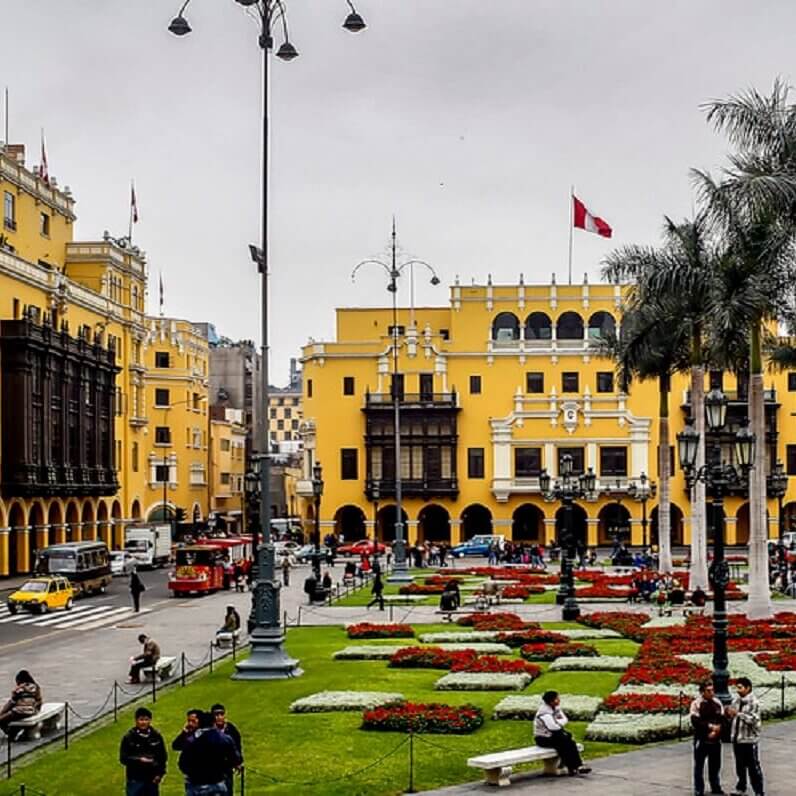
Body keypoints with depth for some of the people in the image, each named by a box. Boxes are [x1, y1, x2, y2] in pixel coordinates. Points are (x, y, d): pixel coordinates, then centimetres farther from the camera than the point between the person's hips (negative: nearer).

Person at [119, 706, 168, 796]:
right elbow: (123, 758, -8)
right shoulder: (129, 737, -7)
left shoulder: (156, 736, 0)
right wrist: (139, 760, -21)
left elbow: (163, 757, 7)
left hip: (152, 779, 3)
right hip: (135, 780, -3)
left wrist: (160, 773, -2)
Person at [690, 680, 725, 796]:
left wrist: (716, 731, -12)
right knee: (699, 766, 2)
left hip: (715, 740, 5)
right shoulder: (696, 704, -9)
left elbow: (722, 719, 3)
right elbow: (695, 721, -16)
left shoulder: (717, 703, 5)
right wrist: (710, 726, -19)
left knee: (715, 765, 16)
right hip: (701, 740, -5)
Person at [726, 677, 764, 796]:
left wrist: (738, 714, -26)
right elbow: (732, 718, 17)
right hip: (736, 738, 7)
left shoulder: (754, 702, -12)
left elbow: (754, 719, -22)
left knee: (753, 767, -1)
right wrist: (729, 713, -5)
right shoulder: (736, 700, 8)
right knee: (740, 765, 18)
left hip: (749, 739, -7)